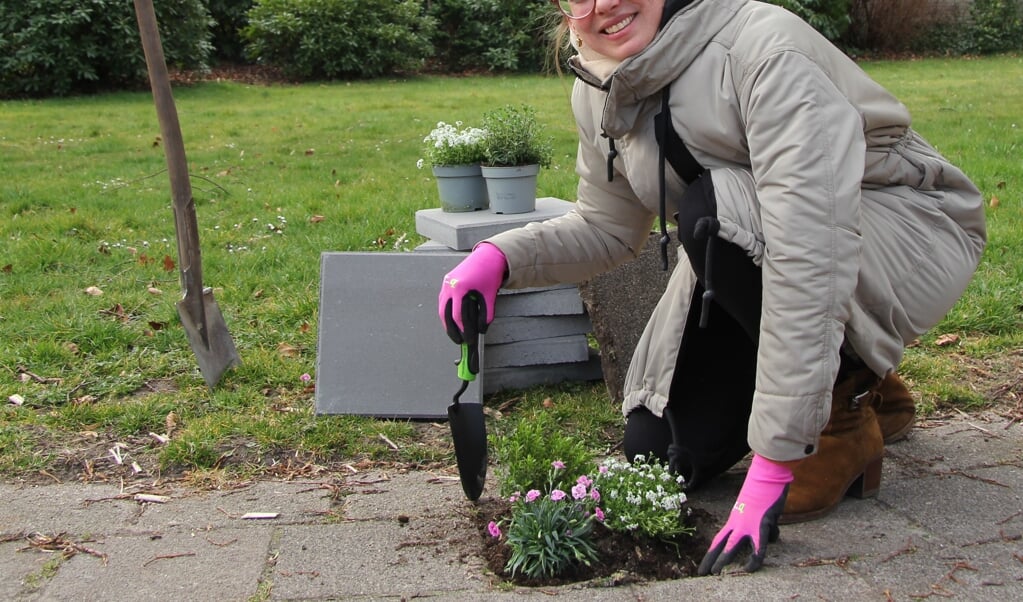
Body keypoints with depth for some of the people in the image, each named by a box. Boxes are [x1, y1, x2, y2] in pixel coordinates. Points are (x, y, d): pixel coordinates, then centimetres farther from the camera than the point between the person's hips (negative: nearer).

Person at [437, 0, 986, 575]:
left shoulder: (763, 48, -30)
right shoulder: (599, 93, -7)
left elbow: (812, 250, -38)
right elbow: (606, 228, 7)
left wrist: (773, 459, -41)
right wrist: (499, 256, -14)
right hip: (751, 265, 7)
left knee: (717, 210, -34)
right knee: (658, 452, -1)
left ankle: (842, 407, -10)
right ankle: (861, 385, 22)